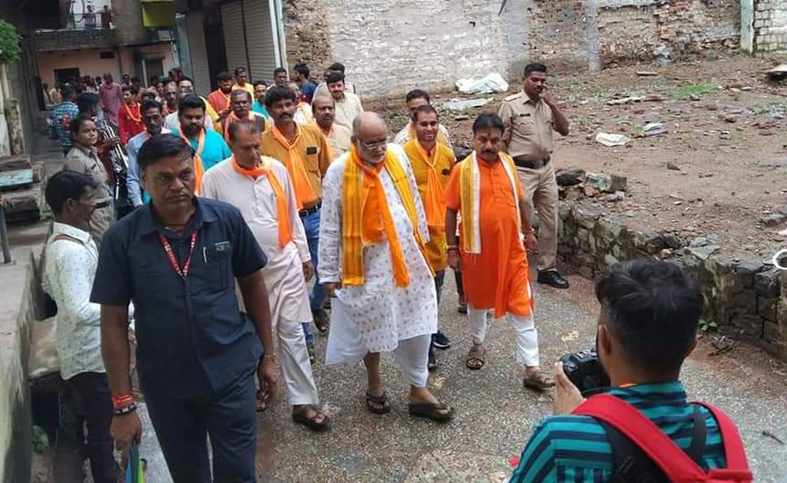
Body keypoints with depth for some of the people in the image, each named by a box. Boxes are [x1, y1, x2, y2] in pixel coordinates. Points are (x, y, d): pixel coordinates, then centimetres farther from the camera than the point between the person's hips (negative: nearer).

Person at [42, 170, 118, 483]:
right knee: (102, 429, 4)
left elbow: (50, 287, 21)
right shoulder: (72, 250, -27)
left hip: (84, 349, 10)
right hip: (90, 356, -10)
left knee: (100, 424, 26)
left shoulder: (58, 241, 6)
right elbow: (82, 312, -33)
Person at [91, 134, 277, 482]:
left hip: (232, 373, 0)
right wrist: (122, 404, -7)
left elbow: (252, 285, 4)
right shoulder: (122, 238, -11)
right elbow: (114, 323, -7)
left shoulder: (227, 219, -9)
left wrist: (267, 354, 6)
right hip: (166, 385, 1)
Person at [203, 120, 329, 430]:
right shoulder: (215, 178, -8)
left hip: (285, 264, 1)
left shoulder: (277, 169, -1)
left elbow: (292, 216, 8)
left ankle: (303, 402, 9)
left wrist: (304, 255, 11)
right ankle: (256, 385, 38)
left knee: (292, 333, 3)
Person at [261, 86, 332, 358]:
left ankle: (316, 306, 46)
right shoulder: (263, 142, -8)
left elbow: (327, 170, 8)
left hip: (317, 214, 3)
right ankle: (305, 337, 22)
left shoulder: (314, 133, 1)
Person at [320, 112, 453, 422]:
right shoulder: (339, 172, -12)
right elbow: (330, 227, -8)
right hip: (366, 265, -3)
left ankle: (418, 390, 25)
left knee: (417, 324, 9)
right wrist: (329, 273, -6)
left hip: (407, 258, 3)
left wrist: (421, 237, 17)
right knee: (371, 328, 14)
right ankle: (375, 385, 37)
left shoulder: (398, 156, -1)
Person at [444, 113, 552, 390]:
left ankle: (531, 368, 6)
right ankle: (478, 344, 45)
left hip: (511, 248, 2)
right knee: (477, 299, 19)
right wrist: (452, 248, -7)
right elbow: (451, 211, -6)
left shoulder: (508, 163, 0)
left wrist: (527, 231, 18)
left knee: (521, 305, 1)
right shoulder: (463, 170, -11)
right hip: (477, 248, -2)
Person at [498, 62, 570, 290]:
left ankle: (547, 268, 22)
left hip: (546, 168, 6)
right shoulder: (511, 104, -8)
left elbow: (564, 130, 1)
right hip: (522, 170, -6)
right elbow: (501, 141, -7)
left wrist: (553, 105, -11)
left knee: (550, 221, 10)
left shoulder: (548, 104, 8)